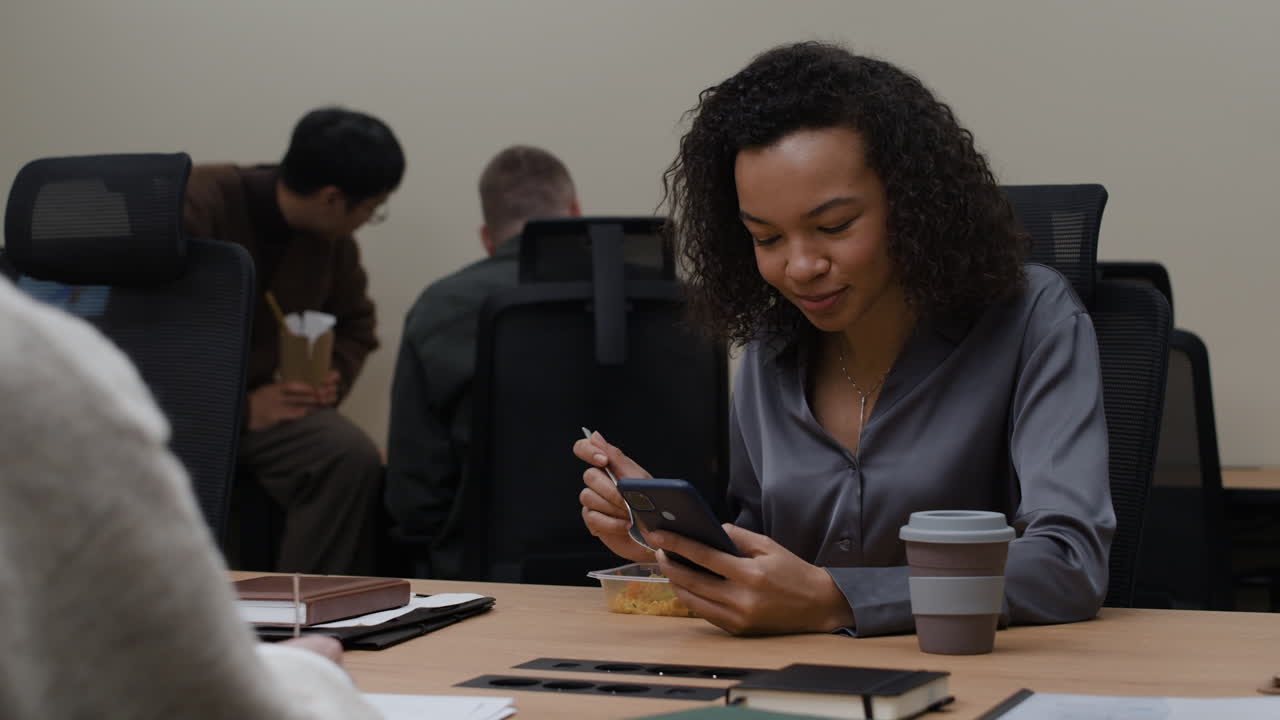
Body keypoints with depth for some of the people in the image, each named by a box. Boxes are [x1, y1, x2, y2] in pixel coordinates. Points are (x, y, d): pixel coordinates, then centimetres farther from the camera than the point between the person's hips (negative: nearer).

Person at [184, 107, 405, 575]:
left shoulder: (331, 239, 2)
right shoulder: (195, 206, -18)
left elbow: (355, 325, 21)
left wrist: (333, 380, -2)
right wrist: (240, 408, -25)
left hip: (259, 396, 5)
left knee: (354, 458, -24)